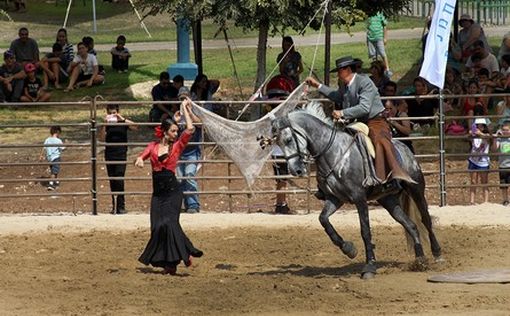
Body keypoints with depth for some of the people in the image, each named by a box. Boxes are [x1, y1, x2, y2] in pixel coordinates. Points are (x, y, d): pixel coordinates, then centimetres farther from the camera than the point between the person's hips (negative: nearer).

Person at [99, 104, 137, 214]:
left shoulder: (123, 123, 3)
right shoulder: (107, 125, 7)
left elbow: (135, 127, -13)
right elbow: (102, 138, -5)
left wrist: (122, 119, -19)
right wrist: (105, 124, -15)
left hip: (121, 156, -2)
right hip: (109, 156, 3)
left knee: (119, 181, -12)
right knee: (112, 182, 4)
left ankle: (121, 206, -10)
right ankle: (114, 206, 8)